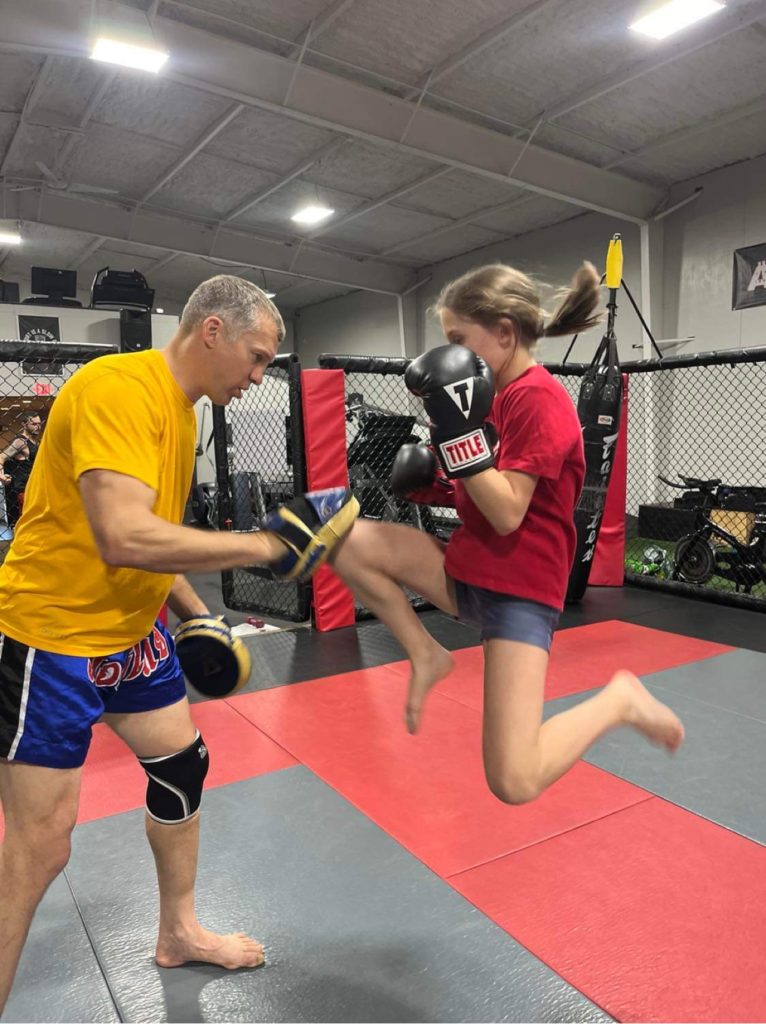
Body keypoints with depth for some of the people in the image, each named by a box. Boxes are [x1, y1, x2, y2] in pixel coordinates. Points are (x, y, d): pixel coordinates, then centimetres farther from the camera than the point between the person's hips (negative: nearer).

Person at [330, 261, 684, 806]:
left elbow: (508, 514, -23)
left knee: (515, 782, -14)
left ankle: (619, 700, 11)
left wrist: (459, 428, -26)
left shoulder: (538, 397, -17)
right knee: (346, 541, -10)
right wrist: (437, 487, 2)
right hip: (467, 569, 8)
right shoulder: (498, 392, 10)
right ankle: (427, 655, 6)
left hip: (520, 588, -8)